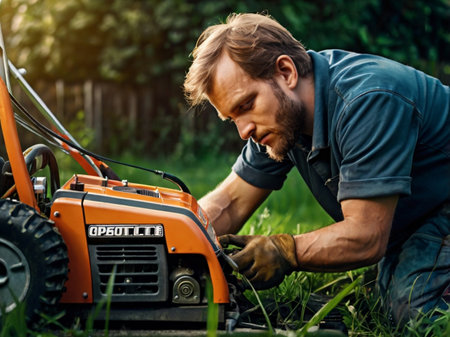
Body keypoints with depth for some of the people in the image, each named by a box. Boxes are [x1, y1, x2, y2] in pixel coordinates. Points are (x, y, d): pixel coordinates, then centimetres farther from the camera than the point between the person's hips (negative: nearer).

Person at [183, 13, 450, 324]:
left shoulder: (369, 100, -32)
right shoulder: (280, 114, -6)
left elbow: (366, 239, -32)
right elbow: (229, 204, -2)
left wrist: (284, 252, -36)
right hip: (404, 230, 7)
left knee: (414, 309, -25)